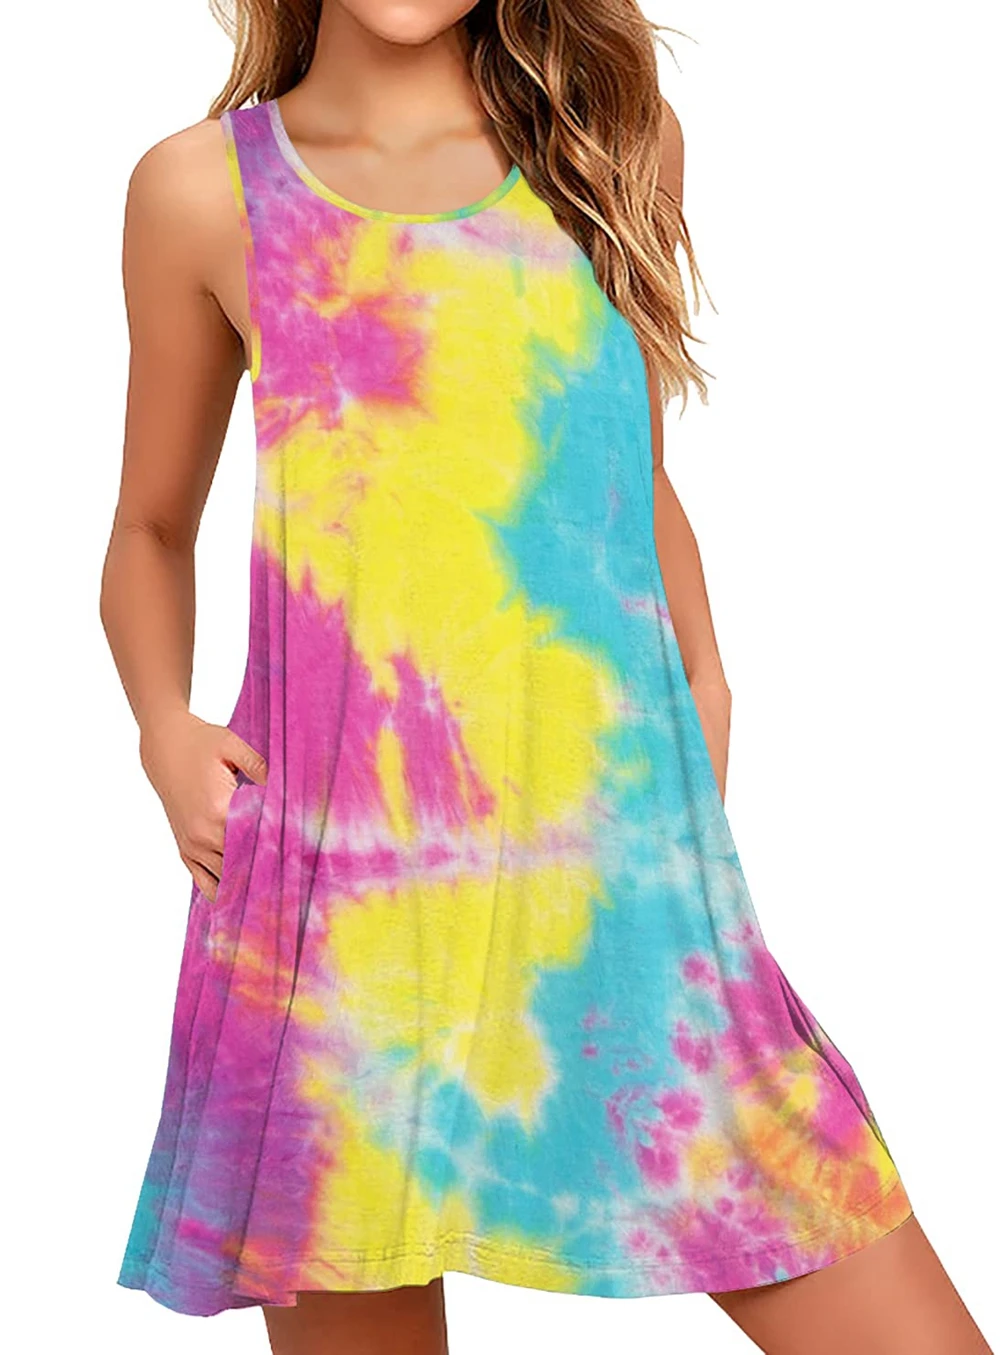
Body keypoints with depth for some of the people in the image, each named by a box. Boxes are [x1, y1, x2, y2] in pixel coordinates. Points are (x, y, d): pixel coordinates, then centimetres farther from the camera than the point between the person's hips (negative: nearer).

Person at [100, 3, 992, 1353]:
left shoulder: (615, 143, 11)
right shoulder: (208, 189, 5)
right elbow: (154, 527, 16)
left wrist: (706, 700, 6)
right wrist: (167, 731, -1)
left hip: (629, 870, 2)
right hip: (341, 887, -1)